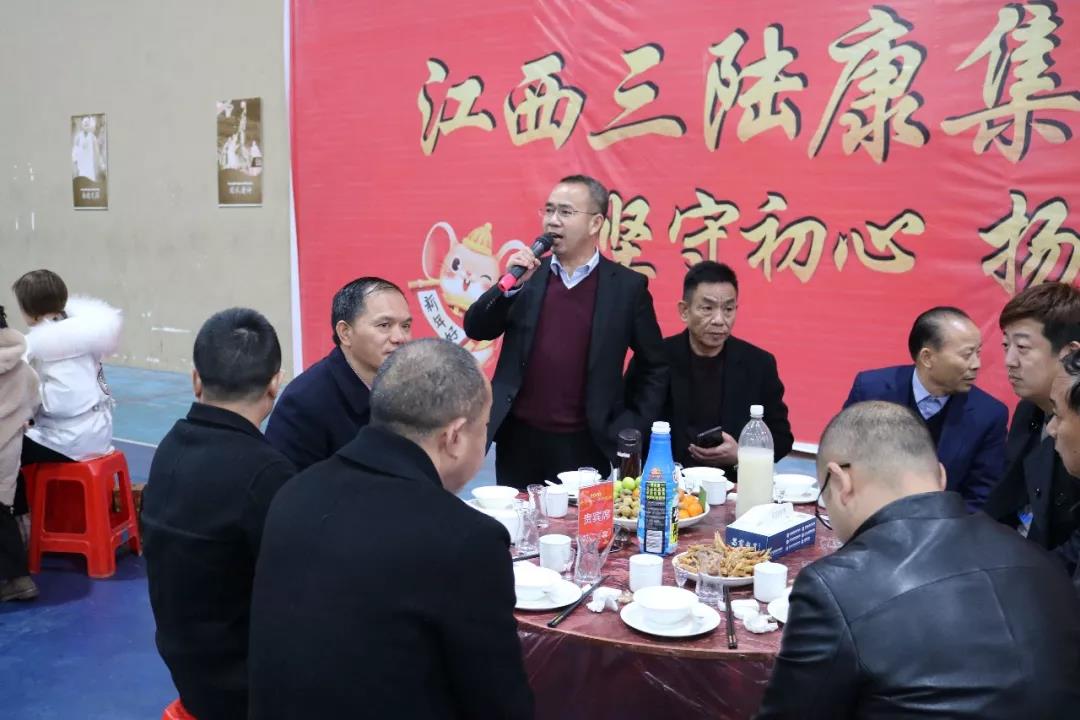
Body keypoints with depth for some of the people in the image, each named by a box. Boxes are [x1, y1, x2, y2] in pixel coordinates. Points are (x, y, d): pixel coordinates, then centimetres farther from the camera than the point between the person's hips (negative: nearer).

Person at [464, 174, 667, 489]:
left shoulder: (627, 285, -2)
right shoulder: (527, 274, 5)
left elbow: (654, 369, 4)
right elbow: (476, 330, 0)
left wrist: (629, 430, -2)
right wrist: (510, 284, -14)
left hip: (586, 445, -2)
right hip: (519, 439, 3)